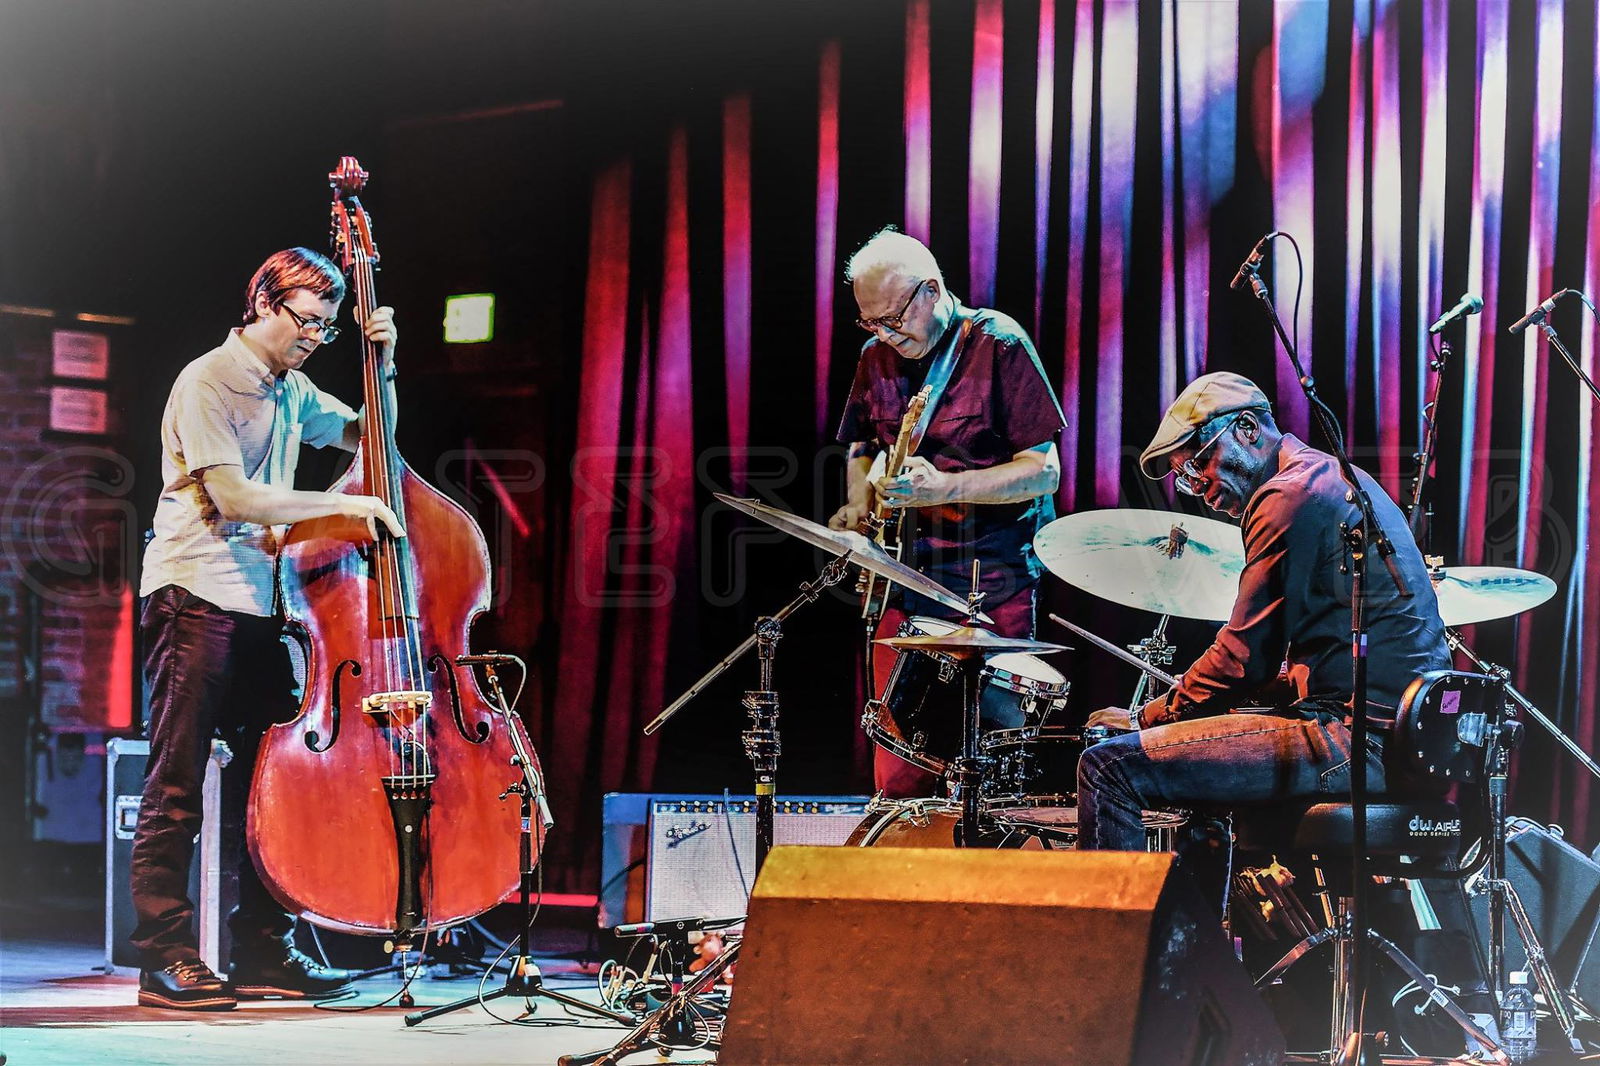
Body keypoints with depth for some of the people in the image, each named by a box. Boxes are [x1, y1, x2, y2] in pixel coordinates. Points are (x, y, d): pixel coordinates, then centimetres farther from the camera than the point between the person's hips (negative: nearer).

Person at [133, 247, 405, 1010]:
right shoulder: (207, 382, -7)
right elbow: (232, 497, -17)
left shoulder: (292, 391, 17)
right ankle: (167, 960, -6)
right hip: (194, 597, -8)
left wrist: (383, 365, 12)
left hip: (260, 602, 8)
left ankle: (264, 952, 12)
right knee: (178, 785, -7)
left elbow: (367, 438, 28)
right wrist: (341, 504, -17)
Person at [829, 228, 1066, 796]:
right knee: (898, 775, 2)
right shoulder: (878, 356, 10)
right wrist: (860, 505, 6)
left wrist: (946, 487, -22)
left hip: (994, 582, -5)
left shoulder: (998, 345, -8)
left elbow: (1043, 471, -11)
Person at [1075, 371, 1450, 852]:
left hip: (1357, 738, -11)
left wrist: (1147, 717, 0)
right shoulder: (1339, 480, 21)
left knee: (1110, 766, -14)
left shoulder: (1288, 497, -12)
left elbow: (1245, 659, -14)